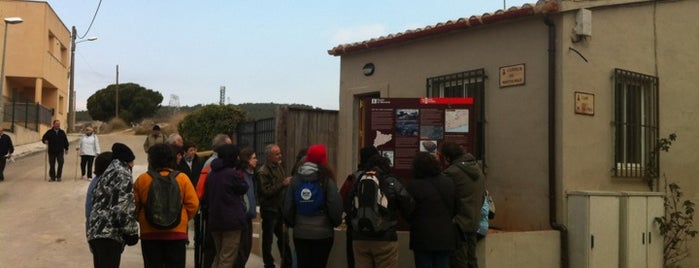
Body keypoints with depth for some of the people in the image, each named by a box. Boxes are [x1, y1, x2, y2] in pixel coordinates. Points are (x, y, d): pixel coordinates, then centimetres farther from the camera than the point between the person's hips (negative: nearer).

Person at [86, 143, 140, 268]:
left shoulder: (106, 174, 23)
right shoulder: (122, 174, -5)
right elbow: (124, 207, -15)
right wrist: (131, 232, -9)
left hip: (96, 231, 10)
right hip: (110, 233, -10)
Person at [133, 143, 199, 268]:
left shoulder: (142, 179, -3)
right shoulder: (182, 178, -3)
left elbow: (135, 206, 0)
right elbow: (193, 204, -5)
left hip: (149, 234, 0)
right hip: (177, 232, 0)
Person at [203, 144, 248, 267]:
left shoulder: (212, 174, 8)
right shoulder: (232, 173, -15)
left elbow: (206, 197, 13)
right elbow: (243, 188, 0)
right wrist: (239, 173, 7)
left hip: (214, 220, 7)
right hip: (232, 220, -7)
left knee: (219, 255, 20)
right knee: (227, 258, -2)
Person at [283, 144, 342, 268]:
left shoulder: (296, 179, 2)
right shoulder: (327, 180, -9)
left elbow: (287, 206, 2)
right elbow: (335, 206, -12)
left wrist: (292, 223, 17)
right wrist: (336, 222, 7)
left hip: (300, 232, 4)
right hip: (322, 233, -3)